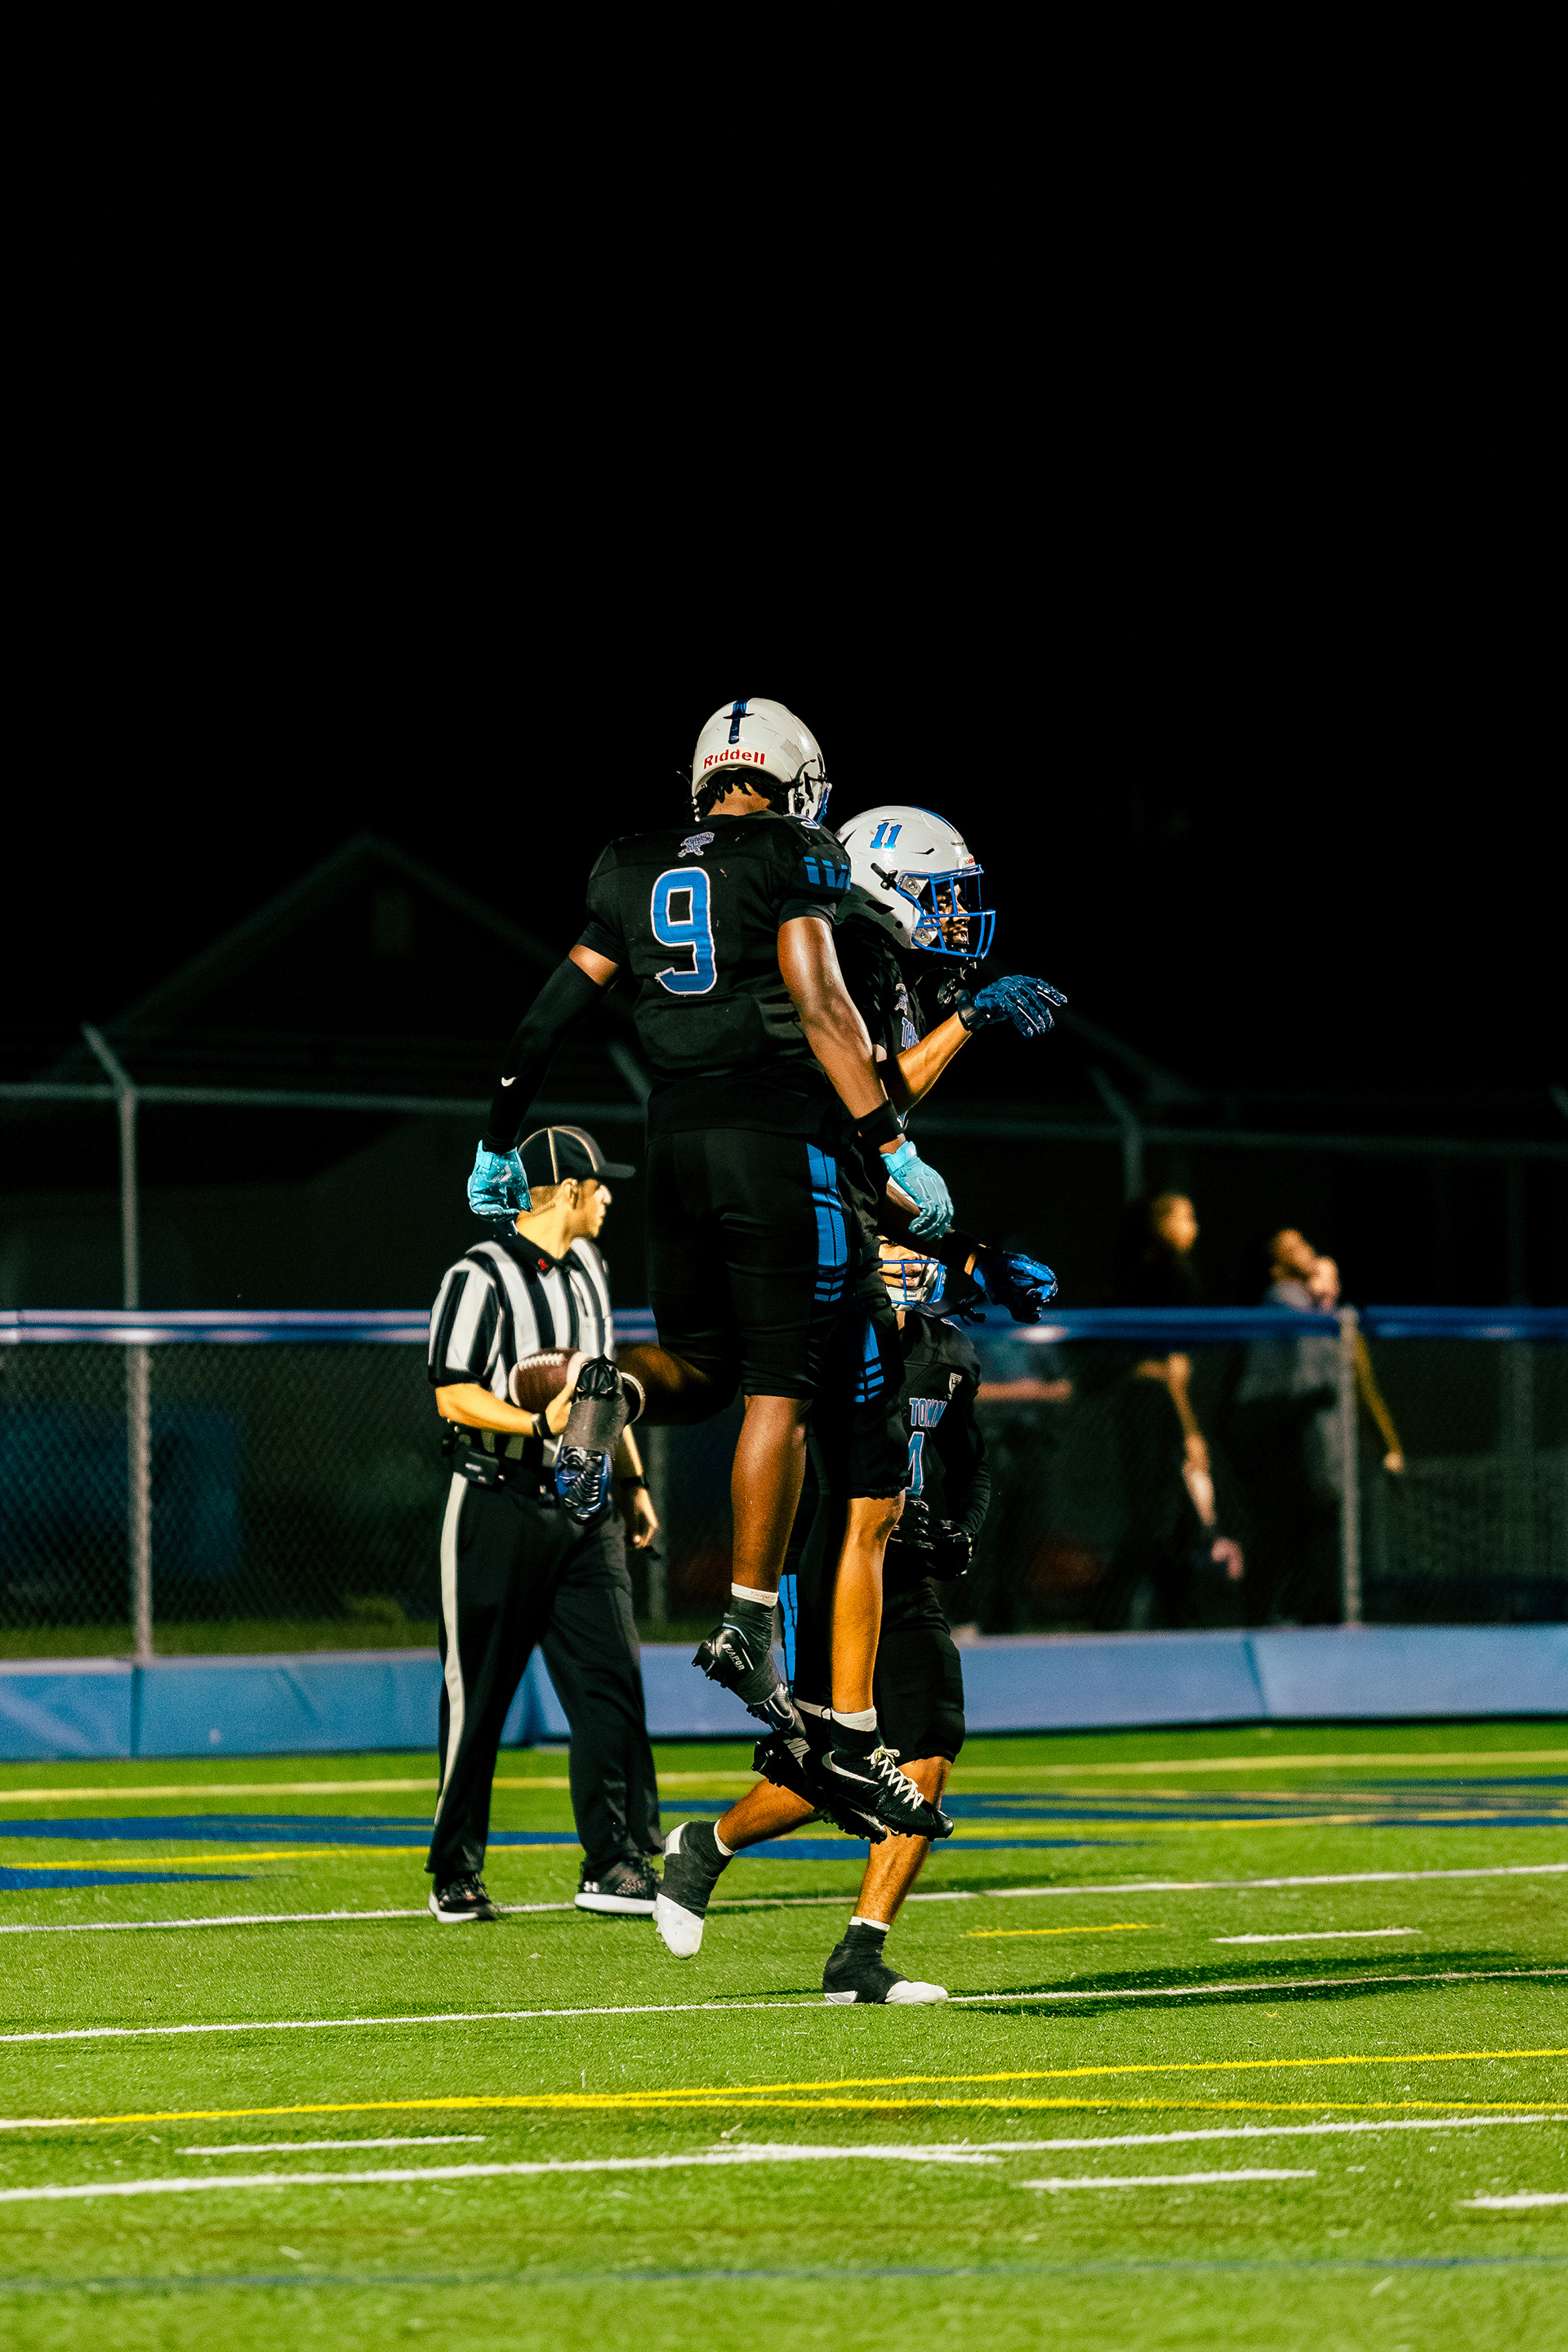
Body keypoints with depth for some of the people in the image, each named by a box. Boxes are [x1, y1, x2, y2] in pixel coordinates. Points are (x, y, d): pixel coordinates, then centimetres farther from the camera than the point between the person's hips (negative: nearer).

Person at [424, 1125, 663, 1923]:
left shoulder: (588, 1268, 16)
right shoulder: (482, 1275, -10)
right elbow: (455, 1396, -14)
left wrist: (631, 1479, 22)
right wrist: (540, 1423, -25)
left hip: (585, 1509, 7)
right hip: (501, 1504, -7)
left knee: (609, 1679, -5)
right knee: (476, 1696, 0)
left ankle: (616, 1863, -7)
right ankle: (455, 1873, 10)